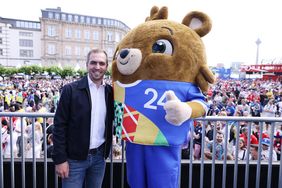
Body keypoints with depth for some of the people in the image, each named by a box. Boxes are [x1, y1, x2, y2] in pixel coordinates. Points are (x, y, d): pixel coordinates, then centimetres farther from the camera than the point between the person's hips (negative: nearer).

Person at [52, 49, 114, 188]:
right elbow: (59, 125, -9)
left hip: (99, 156, 4)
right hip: (74, 157, -3)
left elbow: (114, 118, 11)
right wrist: (60, 159, -11)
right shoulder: (71, 89, -9)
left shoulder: (110, 91, 2)